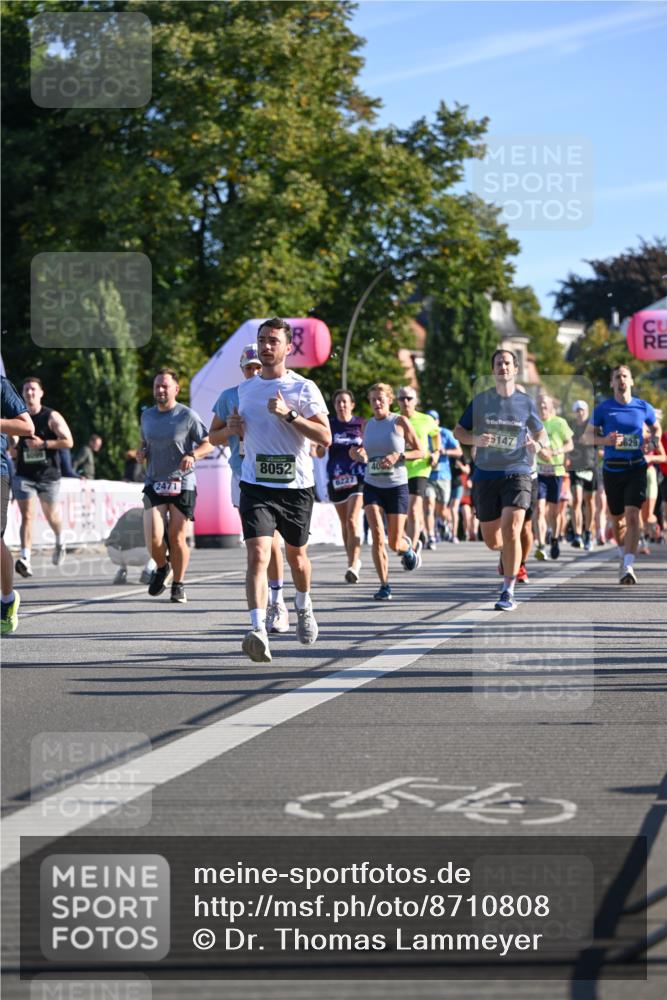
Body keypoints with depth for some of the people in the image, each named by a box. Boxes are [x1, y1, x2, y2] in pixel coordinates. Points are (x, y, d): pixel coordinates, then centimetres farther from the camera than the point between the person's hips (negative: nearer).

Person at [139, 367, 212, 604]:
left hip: (182, 485, -3)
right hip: (154, 484, 3)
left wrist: (193, 455, -20)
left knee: (177, 539, -2)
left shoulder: (187, 416, -4)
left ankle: (178, 585, 16)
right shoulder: (147, 415, 11)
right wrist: (141, 452, 4)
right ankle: (162, 568, 21)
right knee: (153, 539, -11)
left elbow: (208, 443, -1)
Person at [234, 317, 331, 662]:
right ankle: (258, 631, -28)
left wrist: (288, 414, -22)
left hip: (296, 486, -1)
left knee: (296, 556, 17)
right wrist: (235, 427, 3)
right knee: (257, 555, -18)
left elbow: (325, 437, -12)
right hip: (256, 486, 1)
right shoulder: (245, 388, 9)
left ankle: (303, 605, 48)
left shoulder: (303, 388, -5)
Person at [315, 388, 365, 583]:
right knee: (344, 523, 12)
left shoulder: (361, 424, 2)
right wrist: (321, 444, -16)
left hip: (357, 477, -3)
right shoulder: (329, 424, 5)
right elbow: (320, 454, 5)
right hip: (336, 479, 3)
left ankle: (353, 565, -20)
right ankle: (353, 561, 27)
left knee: (352, 521, -16)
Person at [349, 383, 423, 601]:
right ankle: (384, 585, -8)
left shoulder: (400, 422, -3)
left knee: (394, 543, -1)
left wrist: (398, 456, -17)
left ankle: (407, 546, 38)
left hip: (397, 487, -3)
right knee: (377, 534, -16)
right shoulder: (367, 425, 8)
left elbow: (420, 452, -1)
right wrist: (359, 456, -3)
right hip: (372, 486, 3)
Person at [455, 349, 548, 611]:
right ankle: (508, 553, 46)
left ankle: (508, 592, -14)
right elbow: (458, 431, 9)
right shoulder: (480, 400, 5)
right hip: (485, 475, 2)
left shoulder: (525, 402, 5)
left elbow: (541, 434, 16)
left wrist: (538, 444, -9)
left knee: (511, 530, -20)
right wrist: (475, 439, -13)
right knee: (492, 541, 8)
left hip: (517, 473, -2)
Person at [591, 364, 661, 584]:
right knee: (617, 519, 10)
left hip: (636, 468, -1)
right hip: (612, 469, 1)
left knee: (632, 515, -17)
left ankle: (628, 566, -22)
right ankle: (624, 555, 36)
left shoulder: (643, 407, 4)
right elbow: (591, 436, 5)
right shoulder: (602, 409, 2)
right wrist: (605, 440, -16)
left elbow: (656, 428, 20)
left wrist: (653, 442, -1)